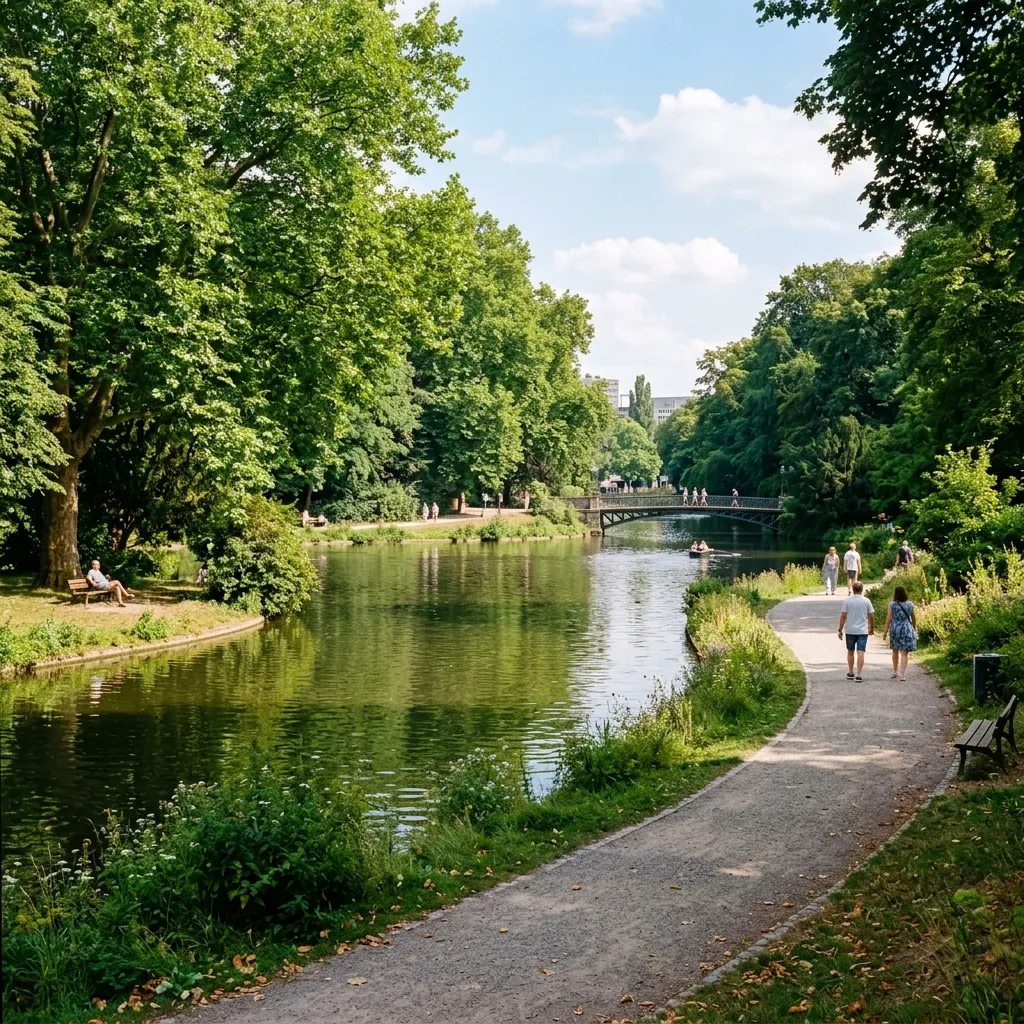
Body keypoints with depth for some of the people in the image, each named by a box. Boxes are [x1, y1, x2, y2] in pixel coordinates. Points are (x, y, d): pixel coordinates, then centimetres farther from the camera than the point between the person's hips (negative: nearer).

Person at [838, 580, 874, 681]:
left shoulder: (847, 601, -5)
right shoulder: (866, 601, -3)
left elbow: (843, 616, -6)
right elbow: (871, 616, 1)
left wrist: (840, 630, 1)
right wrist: (872, 629, 15)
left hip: (850, 631, 1)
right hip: (862, 631, -1)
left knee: (850, 652, 16)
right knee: (860, 653, -3)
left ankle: (850, 673, 26)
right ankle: (859, 676, -8)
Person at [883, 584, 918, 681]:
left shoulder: (892, 604, -8)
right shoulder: (910, 604, -1)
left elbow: (889, 618, -8)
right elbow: (914, 618, 7)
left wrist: (886, 631, -1)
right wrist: (915, 629, 21)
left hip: (895, 629, 0)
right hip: (907, 629, 0)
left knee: (895, 651, 18)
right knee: (904, 652, -2)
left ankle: (895, 672, 32)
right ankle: (902, 675, -9)